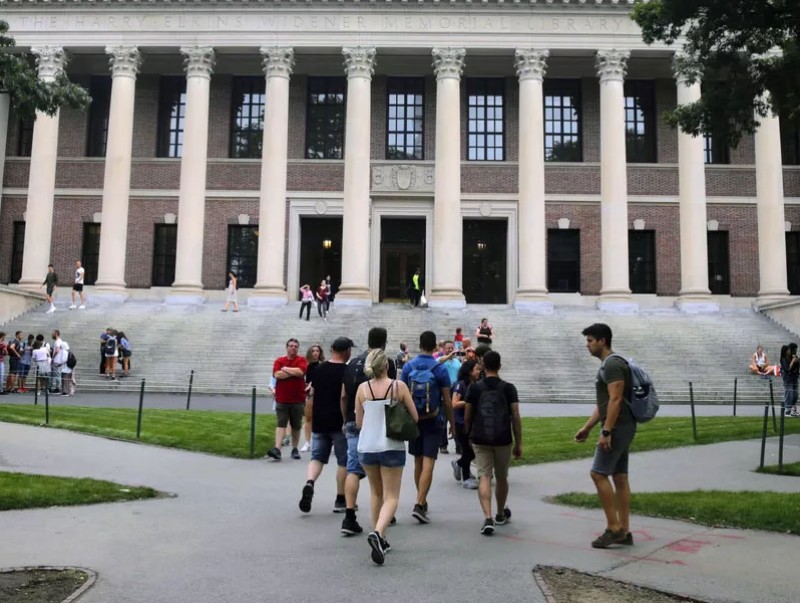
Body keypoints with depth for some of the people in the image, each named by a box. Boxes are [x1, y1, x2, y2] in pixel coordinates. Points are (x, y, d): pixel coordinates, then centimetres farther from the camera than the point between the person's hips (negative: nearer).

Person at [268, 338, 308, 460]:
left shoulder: (301, 360, 2)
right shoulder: (279, 361, 5)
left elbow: (300, 372, -18)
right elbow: (277, 374, -11)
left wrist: (285, 369, -6)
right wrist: (294, 372, -9)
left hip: (298, 400, 0)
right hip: (282, 399, 0)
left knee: (296, 426, 9)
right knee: (281, 424, -7)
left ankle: (295, 449, 20)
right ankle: (277, 449, -14)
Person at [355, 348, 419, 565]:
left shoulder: (362, 388, -1)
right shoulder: (399, 386, -7)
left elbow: (359, 422, 6)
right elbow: (415, 417, -1)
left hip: (367, 446, 3)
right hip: (391, 447, -3)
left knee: (376, 493, 21)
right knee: (391, 497, 3)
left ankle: (379, 538, 25)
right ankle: (377, 533, -21)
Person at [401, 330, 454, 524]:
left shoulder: (408, 367, -2)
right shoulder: (440, 369, -9)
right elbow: (447, 401, -6)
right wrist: (452, 423, 6)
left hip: (413, 420, 3)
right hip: (432, 422, -3)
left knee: (418, 462, 16)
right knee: (428, 464, -4)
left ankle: (423, 501, 29)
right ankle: (419, 505, -13)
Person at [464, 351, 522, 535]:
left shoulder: (474, 388, 1)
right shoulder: (508, 388, 0)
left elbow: (467, 417, 5)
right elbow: (516, 417, -2)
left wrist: (470, 436, 21)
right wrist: (518, 444, 5)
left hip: (480, 439, 0)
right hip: (503, 439, 1)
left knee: (484, 477, -1)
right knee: (501, 478, 17)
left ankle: (488, 518, -19)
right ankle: (501, 515, 36)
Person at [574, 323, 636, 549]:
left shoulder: (612, 364, -15)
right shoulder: (607, 365, 18)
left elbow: (616, 400, -22)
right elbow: (604, 403, 23)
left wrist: (606, 432, -25)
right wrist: (587, 427, 21)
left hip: (618, 428, -11)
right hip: (621, 428, 11)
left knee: (599, 474, -9)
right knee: (619, 477, 9)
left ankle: (614, 528, -4)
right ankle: (624, 531, 12)